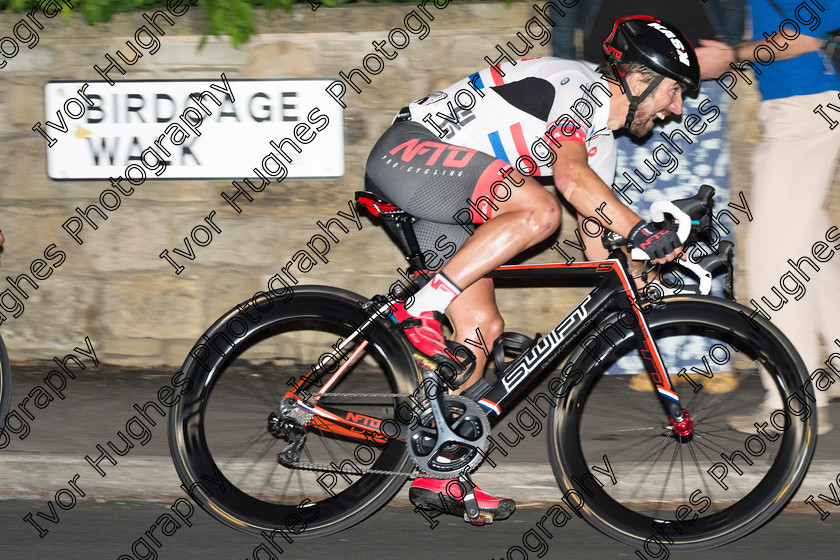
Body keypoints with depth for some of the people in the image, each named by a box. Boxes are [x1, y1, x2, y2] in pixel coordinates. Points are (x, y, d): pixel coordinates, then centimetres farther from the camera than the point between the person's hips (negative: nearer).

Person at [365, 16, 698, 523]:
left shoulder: (600, 143, 17)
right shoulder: (585, 87, -13)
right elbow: (570, 176, -28)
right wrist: (643, 232, -28)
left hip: (435, 207, 10)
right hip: (408, 153, -10)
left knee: (482, 326, 2)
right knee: (539, 210, -29)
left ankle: (436, 476, 5)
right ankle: (419, 309, -26)